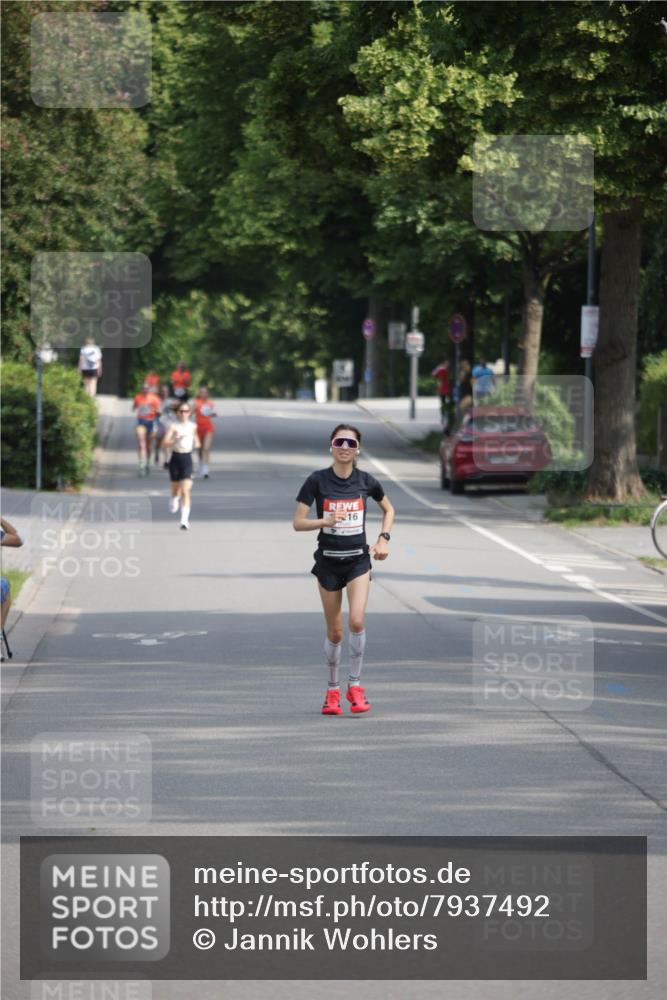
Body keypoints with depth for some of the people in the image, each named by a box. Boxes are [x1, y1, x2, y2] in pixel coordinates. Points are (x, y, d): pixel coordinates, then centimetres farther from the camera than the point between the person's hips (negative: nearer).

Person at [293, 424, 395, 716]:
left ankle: (355, 686, -5)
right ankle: (332, 691, 22)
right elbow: (298, 522, -7)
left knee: (357, 621, -19)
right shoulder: (317, 481, -6)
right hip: (328, 560, 0)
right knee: (334, 632, 5)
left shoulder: (366, 481, -1)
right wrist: (325, 521, -24)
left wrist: (384, 538, 5)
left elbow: (388, 509, 18)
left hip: (358, 560, 0)